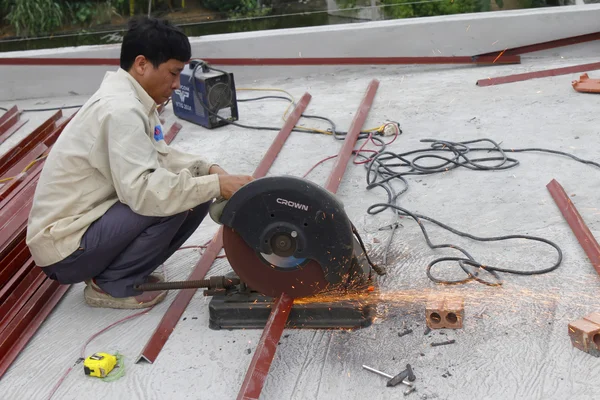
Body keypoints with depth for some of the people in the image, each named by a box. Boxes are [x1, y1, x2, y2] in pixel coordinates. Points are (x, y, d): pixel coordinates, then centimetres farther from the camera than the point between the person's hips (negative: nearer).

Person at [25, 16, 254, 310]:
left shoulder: (127, 99, 6)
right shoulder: (120, 109, -24)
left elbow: (157, 155, 12)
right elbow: (143, 191, -33)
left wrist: (206, 168, -5)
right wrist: (216, 185, -27)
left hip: (90, 222, 9)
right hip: (65, 245, -9)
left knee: (194, 196, 1)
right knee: (169, 201, -25)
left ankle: (122, 272, 9)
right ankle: (110, 285, -6)